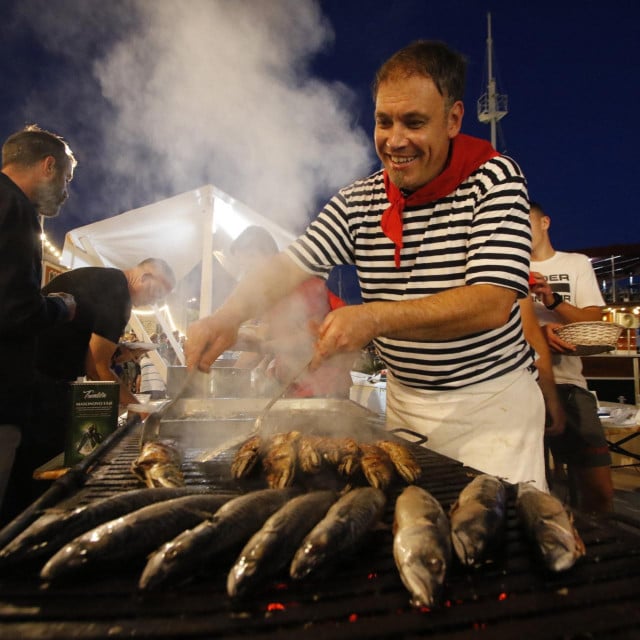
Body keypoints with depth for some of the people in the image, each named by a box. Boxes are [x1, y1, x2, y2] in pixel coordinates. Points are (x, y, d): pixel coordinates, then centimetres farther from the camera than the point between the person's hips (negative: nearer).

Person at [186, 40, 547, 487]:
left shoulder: (494, 180, -13)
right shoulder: (357, 202, -2)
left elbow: (492, 305, -24)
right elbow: (290, 266, -5)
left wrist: (376, 318, -34)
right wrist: (228, 317, -23)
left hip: (492, 404, -3)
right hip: (405, 402, 4)